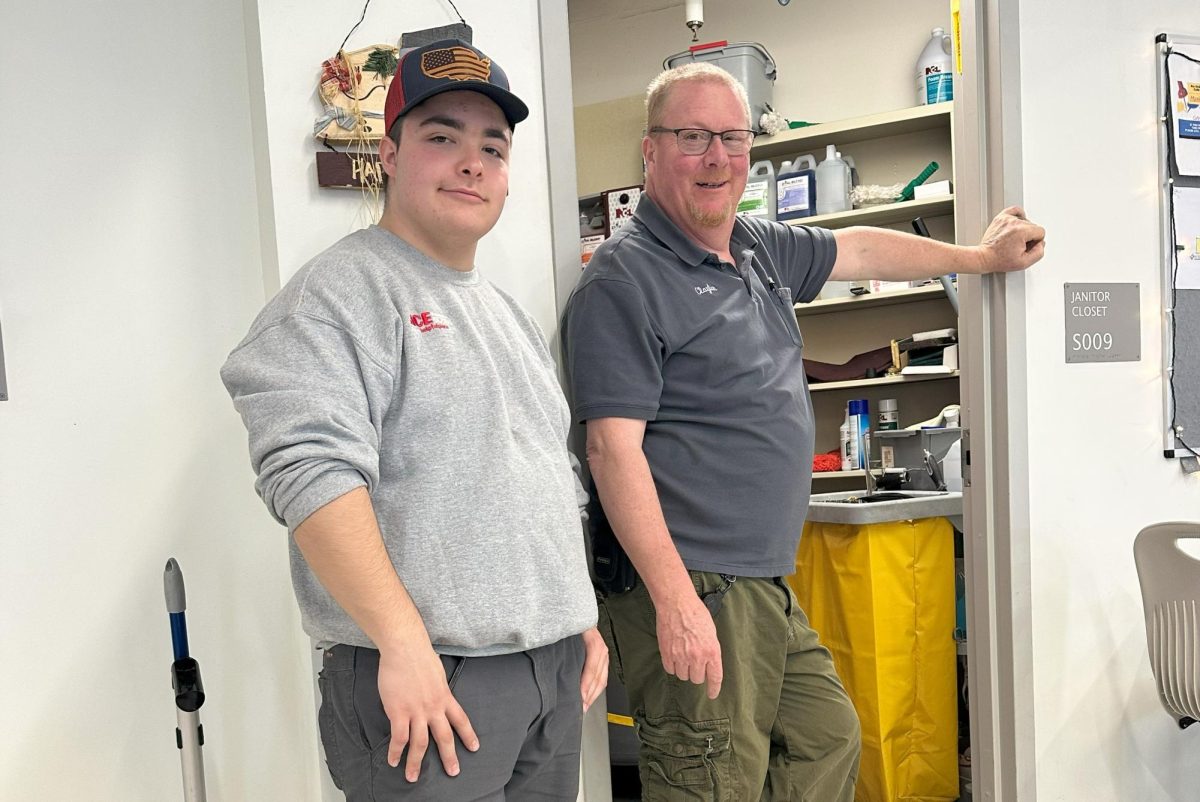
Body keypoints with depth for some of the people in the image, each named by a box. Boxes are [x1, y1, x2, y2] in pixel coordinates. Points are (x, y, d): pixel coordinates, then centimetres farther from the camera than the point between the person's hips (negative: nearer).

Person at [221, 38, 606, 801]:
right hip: (427, 680, -7)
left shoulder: (510, 314, 16)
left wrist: (583, 619, 15)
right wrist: (405, 644, -25)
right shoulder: (341, 293, -9)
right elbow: (313, 472, -22)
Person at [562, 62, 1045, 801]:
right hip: (692, 597, -9)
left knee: (829, 742, 19)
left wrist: (983, 257, 38)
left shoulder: (761, 249, 12)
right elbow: (614, 448, -19)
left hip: (770, 589, 9)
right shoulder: (625, 278, -13)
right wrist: (674, 600, -23)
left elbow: (860, 249, 29)